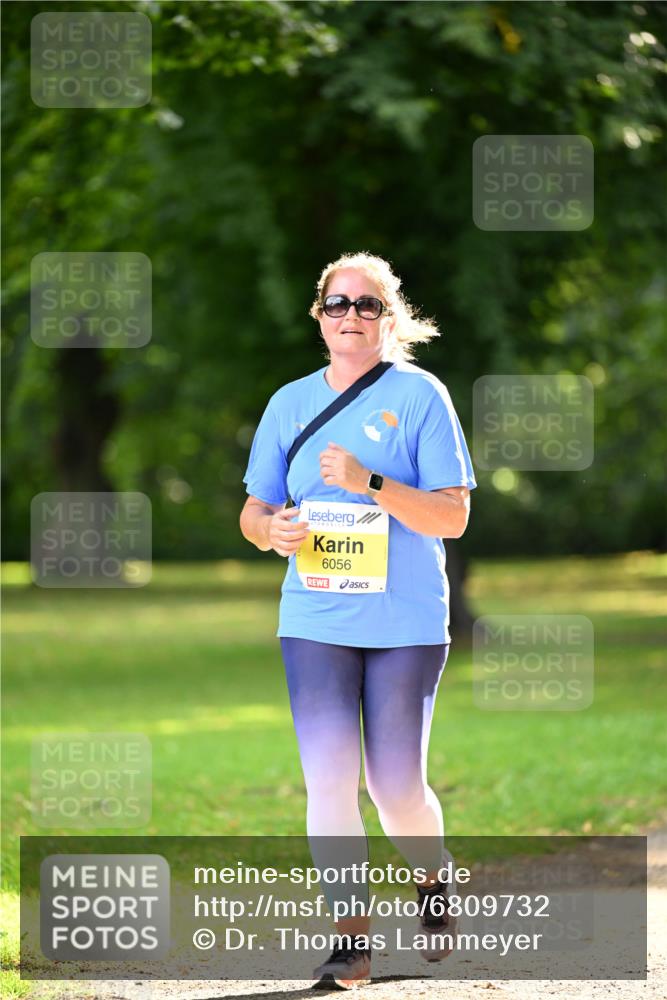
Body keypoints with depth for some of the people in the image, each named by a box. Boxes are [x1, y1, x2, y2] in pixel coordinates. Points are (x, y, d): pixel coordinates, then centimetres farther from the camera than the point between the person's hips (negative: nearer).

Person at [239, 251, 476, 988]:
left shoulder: (420, 396, -2)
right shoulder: (291, 402, 9)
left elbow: (453, 516, -7)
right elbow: (253, 511, 14)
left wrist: (369, 482, -21)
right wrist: (272, 529, -10)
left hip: (407, 621, -2)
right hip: (314, 621, 3)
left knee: (396, 787, 3)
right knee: (328, 779, -8)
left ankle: (433, 880, 33)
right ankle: (352, 937, 0)